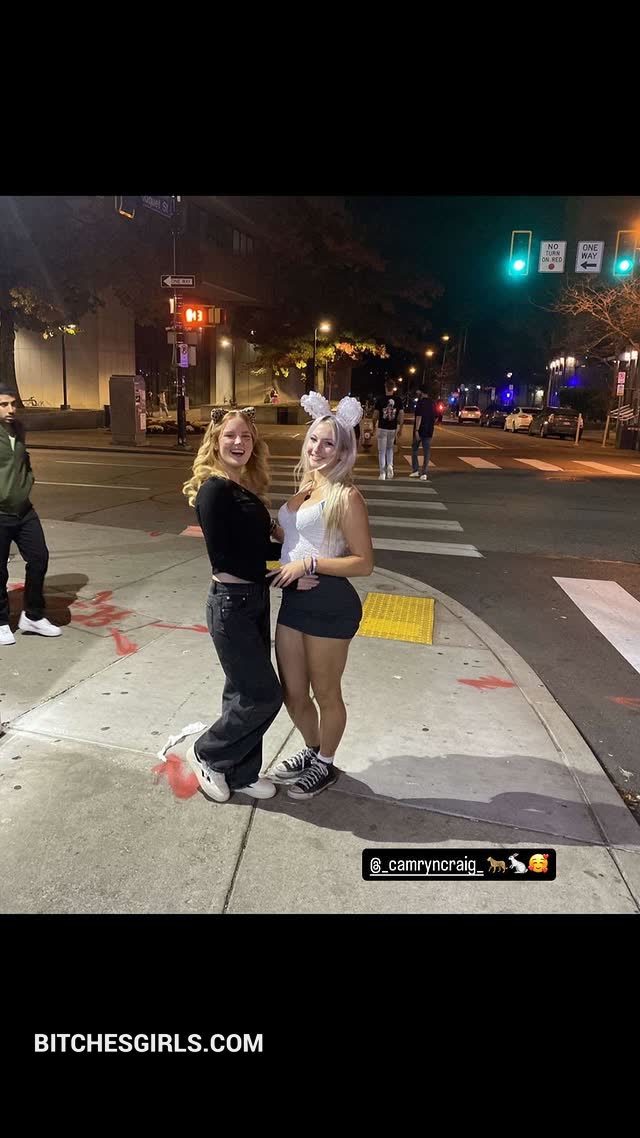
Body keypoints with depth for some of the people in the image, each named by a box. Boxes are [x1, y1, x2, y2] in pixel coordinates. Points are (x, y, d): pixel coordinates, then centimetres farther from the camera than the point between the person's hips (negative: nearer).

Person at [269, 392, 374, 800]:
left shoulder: (346, 497, -13)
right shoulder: (305, 488, 11)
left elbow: (364, 563, -16)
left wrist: (309, 564, -21)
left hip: (330, 605, -8)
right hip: (293, 600, 8)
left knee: (325, 694, 12)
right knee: (292, 693, 18)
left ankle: (325, 766, 35)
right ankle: (313, 750, 44)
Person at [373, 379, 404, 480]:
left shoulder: (380, 400, -8)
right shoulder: (398, 400, -2)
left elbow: (375, 415, -4)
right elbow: (402, 415, -1)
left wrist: (374, 426, 11)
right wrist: (400, 428, 7)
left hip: (382, 428, -2)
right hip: (393, 429, 3)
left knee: (382, 451, 4)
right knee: (390, 448, 23)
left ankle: (382, 474, 3)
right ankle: (390, 465, 1)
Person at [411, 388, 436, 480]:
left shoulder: (420, 402, -11)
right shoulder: (432, 403, 10)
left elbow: (419, 416, -19)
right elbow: (436, 417, 14)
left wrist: (416, 430, -21)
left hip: (420, 431, -5)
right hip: (429, 431, 5)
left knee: (414, 450, 12)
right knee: (426, 452, 4)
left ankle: (415, 471, 11)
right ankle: (424, 474, 1)